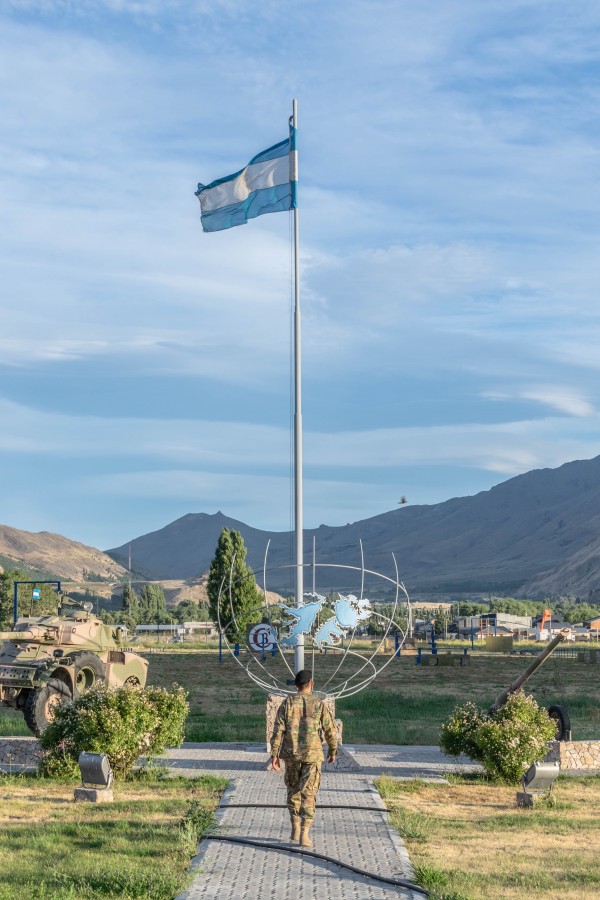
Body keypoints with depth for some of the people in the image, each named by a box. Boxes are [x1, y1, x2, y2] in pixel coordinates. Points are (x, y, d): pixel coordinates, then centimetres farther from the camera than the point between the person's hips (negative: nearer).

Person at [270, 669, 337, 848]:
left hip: (291, 753, 2)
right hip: (312, 755, -2)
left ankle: (295, 829, 23)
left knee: (293, 790, 21)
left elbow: (278, 730, -8)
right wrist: (333, 751, 16)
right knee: (308, 794, -1)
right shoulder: (319, 704, -5)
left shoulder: (287, 703, -2)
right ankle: (304, 835, -11)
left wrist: (274, 755, -6)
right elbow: (330, 731, -1)